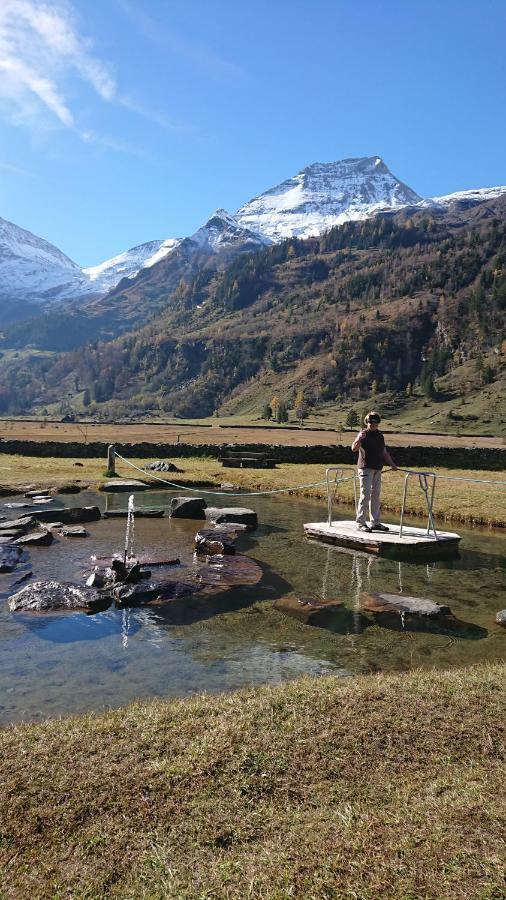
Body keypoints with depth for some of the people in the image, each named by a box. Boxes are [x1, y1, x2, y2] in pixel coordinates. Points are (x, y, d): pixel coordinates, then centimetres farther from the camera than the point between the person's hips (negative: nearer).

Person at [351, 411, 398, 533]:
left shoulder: (380, 436, 15)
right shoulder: (363, 434, -6)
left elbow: (384, 452, 25)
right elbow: (354, 449, -21)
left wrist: (392, 464, 18)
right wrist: (359, 439, -38)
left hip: (377, 469, 7)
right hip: (366, 469, -7)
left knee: (375, 495, 10)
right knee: (365, 495, -10)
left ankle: (375, 522, 17)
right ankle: (360, 523, -5)